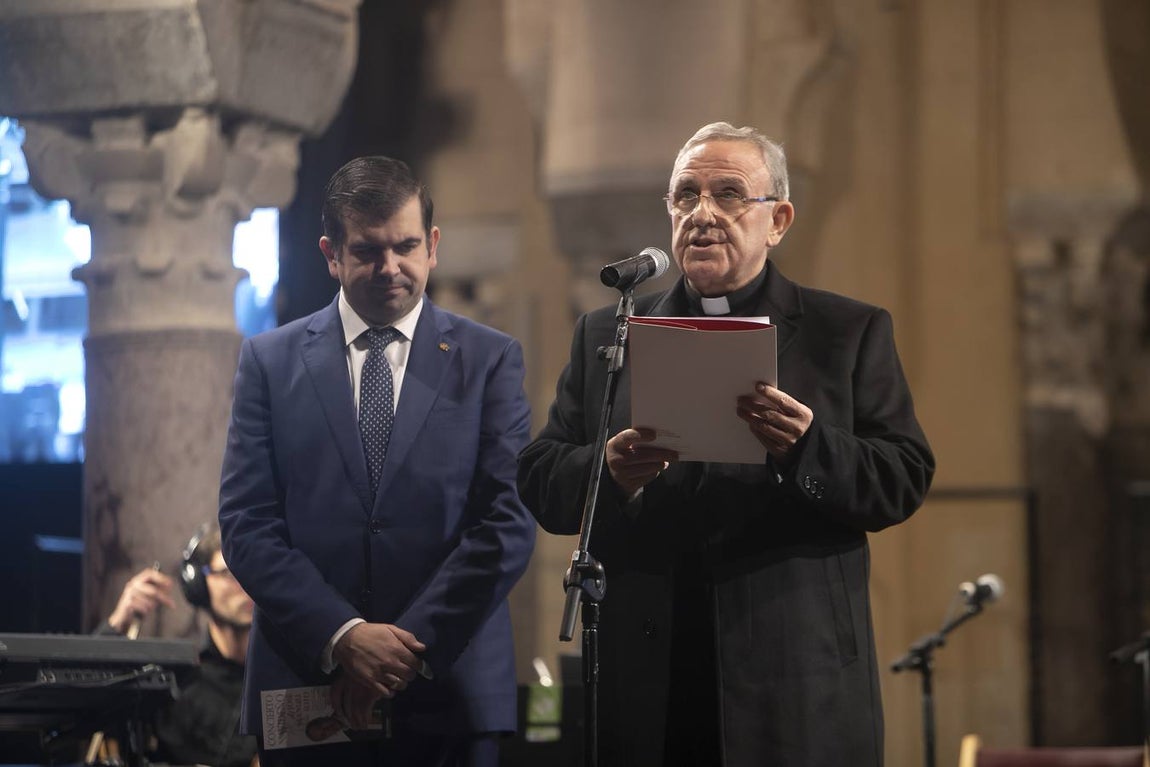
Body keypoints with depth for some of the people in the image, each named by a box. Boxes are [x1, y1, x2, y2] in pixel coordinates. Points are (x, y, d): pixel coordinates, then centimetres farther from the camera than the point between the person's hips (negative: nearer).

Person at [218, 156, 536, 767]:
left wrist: (410, 649, -11)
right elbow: (246, 525, -1)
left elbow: (509, 525, -3)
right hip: (306, 687, 0)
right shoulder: (270, 361, 7)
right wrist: (342, 636, -13)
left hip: (449, 697, 0)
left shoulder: (490, 360, 5)